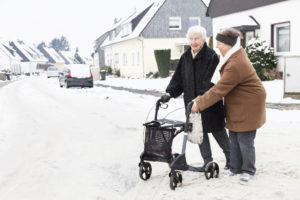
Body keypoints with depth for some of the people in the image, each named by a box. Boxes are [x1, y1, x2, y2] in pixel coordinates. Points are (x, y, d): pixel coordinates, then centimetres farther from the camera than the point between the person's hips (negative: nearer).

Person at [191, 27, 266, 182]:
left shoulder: (235, 66, -29)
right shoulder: (238, 53, 3)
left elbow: (219, 90, -26)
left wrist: (199, 103, -18)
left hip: (247, 107, -10)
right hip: (236, 105, 10)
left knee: (244, 140, 1)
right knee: (234, 138, 14)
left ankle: (248, 170, 19)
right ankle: (235, 168, 27)